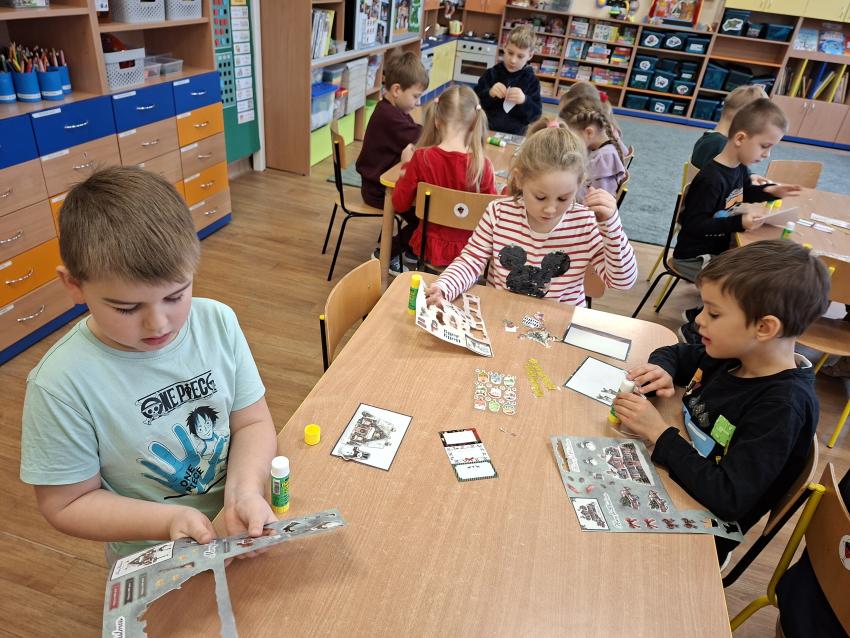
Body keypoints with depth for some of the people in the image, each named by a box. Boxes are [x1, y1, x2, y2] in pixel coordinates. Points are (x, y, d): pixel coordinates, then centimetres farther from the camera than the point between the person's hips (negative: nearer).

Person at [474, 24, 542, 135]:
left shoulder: (532, 81, 4)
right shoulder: (491, 74, 6)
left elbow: (536, 115, -1)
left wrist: (524, 101, -19)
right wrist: (489, 94, -16)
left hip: (514, 136, 0)